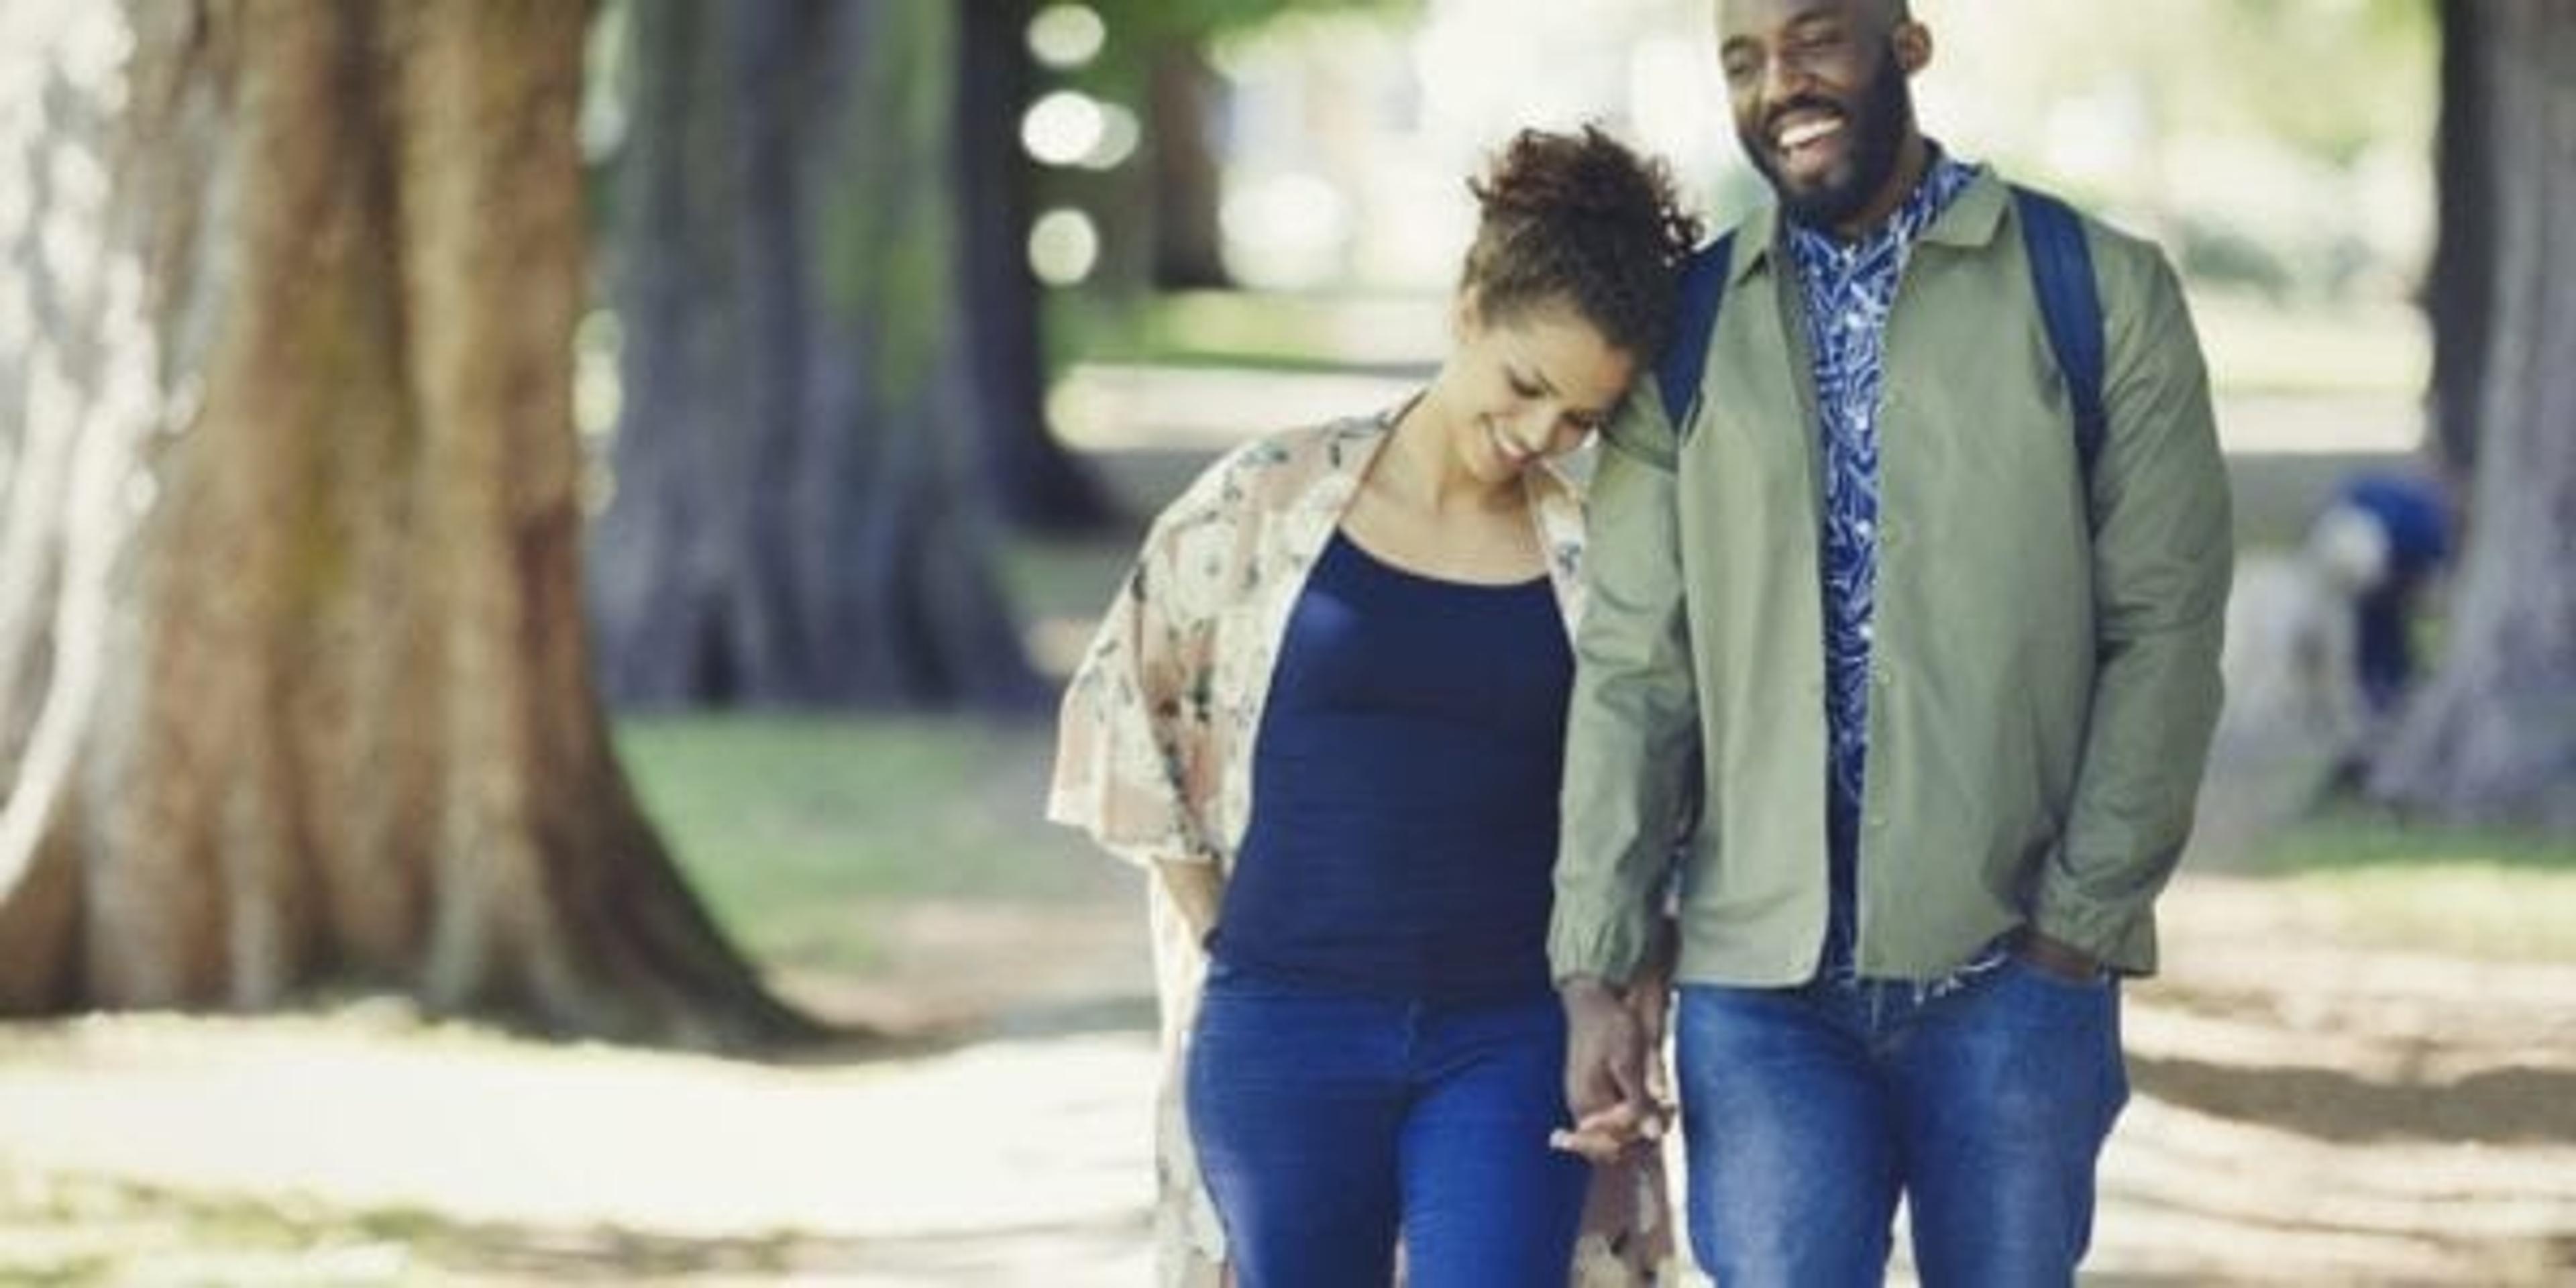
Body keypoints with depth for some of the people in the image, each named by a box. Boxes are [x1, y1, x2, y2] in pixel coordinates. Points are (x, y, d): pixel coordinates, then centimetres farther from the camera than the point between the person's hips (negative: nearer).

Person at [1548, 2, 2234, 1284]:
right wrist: (1593, 968, -1)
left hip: (2010, 972, -1)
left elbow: (2164, 631, -1)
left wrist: (2081, 920, -8)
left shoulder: (2102, 295, 1)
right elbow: (1633, 671, 6)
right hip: (1759, 982, 1)